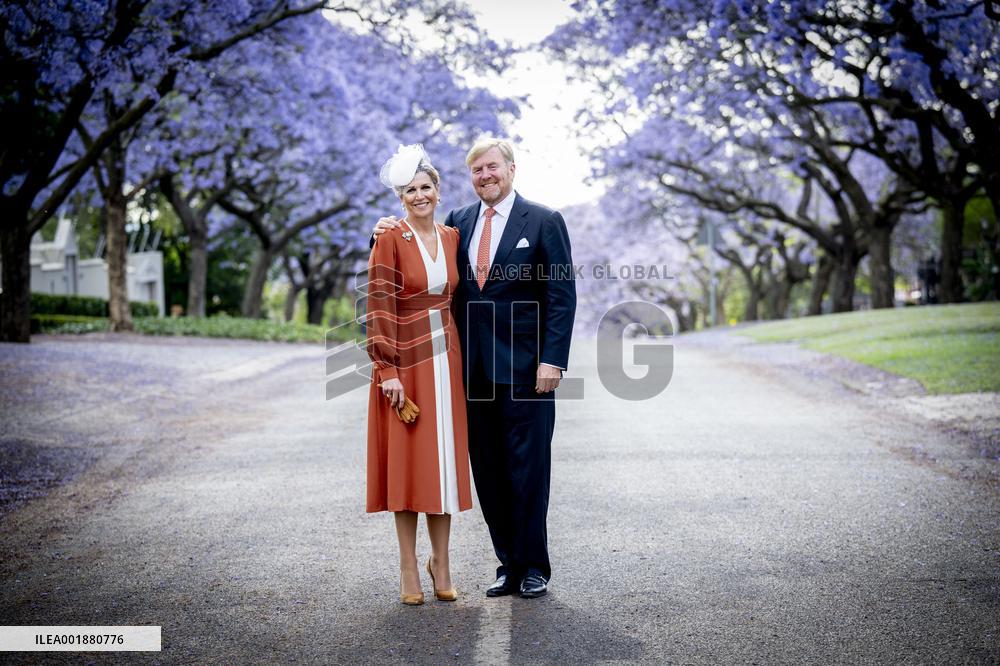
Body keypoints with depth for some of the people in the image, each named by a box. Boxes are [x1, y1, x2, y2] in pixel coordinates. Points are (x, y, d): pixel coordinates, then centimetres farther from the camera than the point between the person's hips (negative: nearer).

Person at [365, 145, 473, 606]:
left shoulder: (452, 237, 8)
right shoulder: (391, 239, -7)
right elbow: (379, 308, -11)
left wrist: (459, 357, 9)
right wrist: (387, 370, -16)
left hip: (445, 360, 5)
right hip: (404, 362, -4)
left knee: (444, 460, 8)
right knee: (406, 463, 2)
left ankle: (440, 562, 19)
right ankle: (409, 568, 12)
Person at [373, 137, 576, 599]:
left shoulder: (544, 222, -1)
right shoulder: (458, 223, 12)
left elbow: (562, 296, -5)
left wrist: (552, 359, -13)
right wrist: (390, 233, -1)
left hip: (524, 367, -5)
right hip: (474, 367, 5)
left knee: (528, 468, 2)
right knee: (487, 471, 8)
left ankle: (533, 567, 15)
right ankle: (508, 564, 20)